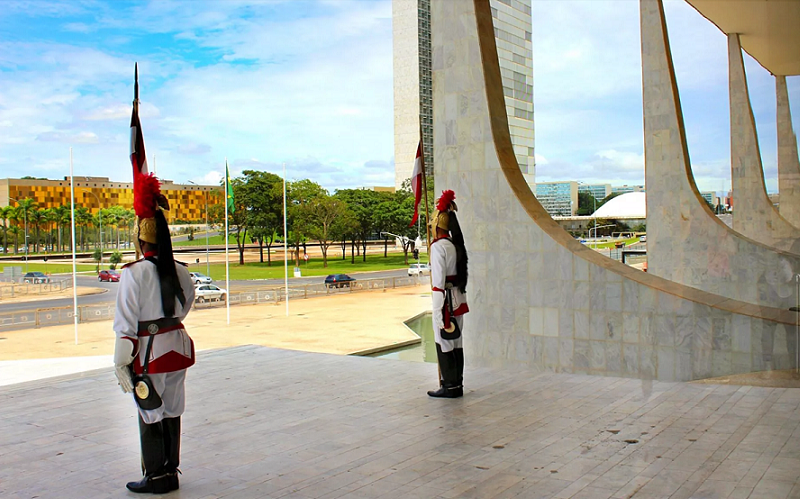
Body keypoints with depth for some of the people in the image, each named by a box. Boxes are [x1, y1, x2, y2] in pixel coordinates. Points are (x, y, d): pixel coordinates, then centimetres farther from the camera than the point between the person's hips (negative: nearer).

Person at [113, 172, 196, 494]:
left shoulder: (134, 272, -15)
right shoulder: (178, 271, 2)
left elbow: (126, 321, -14)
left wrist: (121, 362, -9)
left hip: (150, 351, -6)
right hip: (177, 345, 6)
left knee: (150, 415, 7)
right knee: (172, 412, 16)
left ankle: (156, 477, 18)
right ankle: (171, 471, 27)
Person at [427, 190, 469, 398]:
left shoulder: (439, 247, -16)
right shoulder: (456, 245, 9)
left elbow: (439, 281, -19)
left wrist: (438, 312, -18)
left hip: (446, 299, -8)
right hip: (459, 298, 8)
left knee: (444, 344, 1)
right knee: (456, 343, 13)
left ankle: (449, 386, 7)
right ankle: (457, 385, 20)